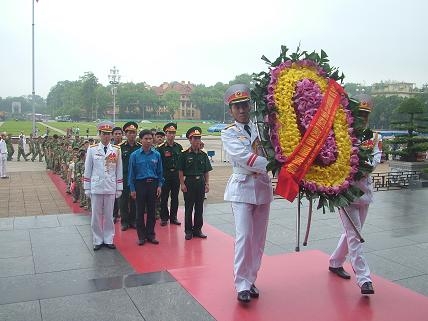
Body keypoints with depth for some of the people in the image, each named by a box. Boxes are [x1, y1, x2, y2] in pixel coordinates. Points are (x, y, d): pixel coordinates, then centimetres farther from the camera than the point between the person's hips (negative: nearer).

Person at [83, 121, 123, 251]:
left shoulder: (116, 150, 3)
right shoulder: (92, 149, 0)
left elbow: (119, 170, 6)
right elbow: (87, 170, 3)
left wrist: (119, 188, 5)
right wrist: (87, 188, 2)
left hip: (111, 188, 1)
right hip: (96, 187, -1)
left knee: (109, 215, 9)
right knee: (96, 215, 6)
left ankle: (108, 239, 20)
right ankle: (97, 240, 18)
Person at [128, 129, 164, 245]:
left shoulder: (156, 154, 1)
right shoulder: (135, 155, -4)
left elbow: (160, 172, 7)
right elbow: (131, 173, -1)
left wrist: (159, 185, 0)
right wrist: (132, 189, -4)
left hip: (153, 184, 2)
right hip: (140, 184, -2)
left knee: (151, 210, 9)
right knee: (140, 211, 5)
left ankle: (151, 235, 20)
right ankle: (141, 236, 15)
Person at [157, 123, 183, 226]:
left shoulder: (179, 147, 7)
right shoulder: (161, 148, -4)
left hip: (176, 175, 3)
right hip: (165, 175, -3)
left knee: (175, 197, 9)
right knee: (164, 197, 3)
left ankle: (173, 217, 18)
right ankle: (164, 217, 13)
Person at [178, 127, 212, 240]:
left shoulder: (203, 155, 8)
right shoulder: (184, 154, -3)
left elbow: (206, 171, 10)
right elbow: (180, 171, -3)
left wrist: (207, 184, 4)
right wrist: (182, 184, -9)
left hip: (201, 183, 4)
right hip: (189, 183, -3)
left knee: (199, 207, 9)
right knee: (188, 208, 3)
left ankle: (197, 229, 20)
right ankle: (188, 231, 12)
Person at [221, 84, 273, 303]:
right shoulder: (229, 133, -1)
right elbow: (244, 157, -17)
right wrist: (272, 164, -25)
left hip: (263, 186, 4)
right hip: (242, 186, -4)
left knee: (258, 237, 9)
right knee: (244, 236, -9)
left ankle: (251, 280, 23)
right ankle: (242, 284, 3)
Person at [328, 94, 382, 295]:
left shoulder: (374, 138, 8)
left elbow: (375, 160, -6)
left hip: (364, 191, 6)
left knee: (352, 232, 16)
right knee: (354, 235, -7)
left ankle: (335, 262, 36)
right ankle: (364, 279, -5)